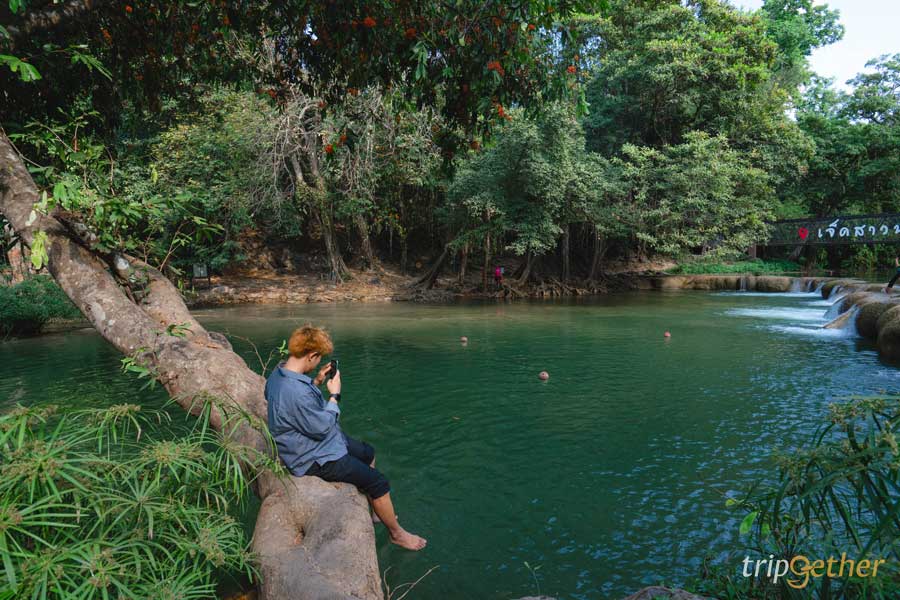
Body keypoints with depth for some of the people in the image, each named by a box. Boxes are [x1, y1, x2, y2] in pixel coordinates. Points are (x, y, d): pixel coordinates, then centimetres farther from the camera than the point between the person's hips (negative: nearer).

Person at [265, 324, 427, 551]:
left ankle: (376, 509, 39)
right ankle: (397, 533, 16)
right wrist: (334, 395, -17)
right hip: (315, 458, -11)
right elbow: (322, 428, -26)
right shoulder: (296, 392, -37)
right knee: (378, 481, -5)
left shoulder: (279, 374, -5)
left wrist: (316, 382, 2)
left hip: (324, 441, 11)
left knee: (368, 453, 24)